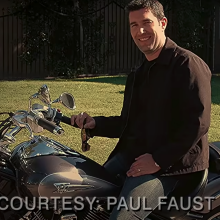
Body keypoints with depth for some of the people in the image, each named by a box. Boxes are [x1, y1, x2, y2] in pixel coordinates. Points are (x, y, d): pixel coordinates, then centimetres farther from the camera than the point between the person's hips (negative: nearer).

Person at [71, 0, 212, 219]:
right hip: (131, 154, 8)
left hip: (169, 163, -8)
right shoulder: (137, 75, 21)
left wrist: (158, 160, -19)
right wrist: (94, 124, 7)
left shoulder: (187, 64, -8)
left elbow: (197, 123, -17)